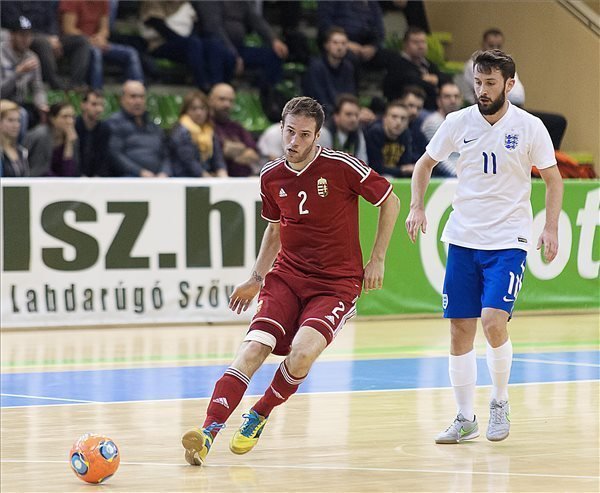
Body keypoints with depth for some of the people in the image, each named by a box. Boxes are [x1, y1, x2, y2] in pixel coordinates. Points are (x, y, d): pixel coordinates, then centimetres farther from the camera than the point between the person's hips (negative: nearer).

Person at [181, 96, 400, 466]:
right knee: (254, 348, -20)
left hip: (335, 283, -4)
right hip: (287, 277, 4)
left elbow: (390, 201, 2)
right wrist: (257, 279, 16)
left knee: (302, 352, -28)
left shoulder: (341, 166, -11)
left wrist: (377, 260, 0)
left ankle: (259, 416, -2)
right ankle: (209, 430, -28)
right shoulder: (271, 177, 4)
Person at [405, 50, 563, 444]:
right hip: (463, 239, 3)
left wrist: (551, 227, -8)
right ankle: (465, 418, 14)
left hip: (508, 241, -3)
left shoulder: (529, 127, -6)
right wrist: (417, 207, 0)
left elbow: (553, 179, 4)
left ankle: (501, 403, 5)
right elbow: (426, 164, 14)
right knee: (460, 330, 2)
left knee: (494, 322, -18)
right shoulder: (459, 122, 0)